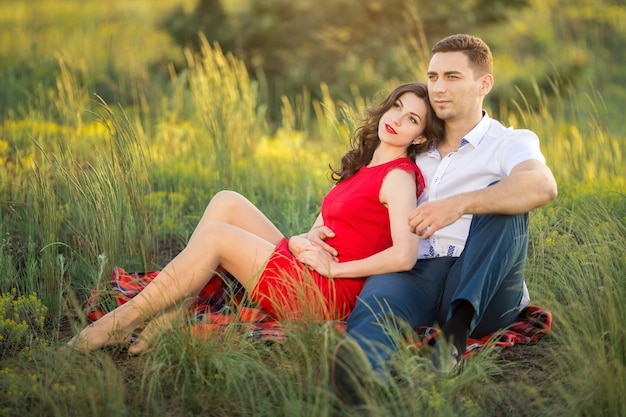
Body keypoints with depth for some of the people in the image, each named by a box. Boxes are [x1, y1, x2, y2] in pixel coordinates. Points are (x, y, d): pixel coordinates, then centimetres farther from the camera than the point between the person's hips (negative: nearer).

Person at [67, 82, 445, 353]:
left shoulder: (399, 177, -9)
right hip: (305, 272, 9)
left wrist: (333, 268, -14)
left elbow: (406, 256, -24)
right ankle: (167, 314, -8)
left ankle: (123, 321, -9)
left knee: (215, 236, -16)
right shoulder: (361, 169, 17)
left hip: (327, 296, -9)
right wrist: (302, 241, -9)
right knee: (227, 203, 0)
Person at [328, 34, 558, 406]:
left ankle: (457, 332, -40)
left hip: (484, 292, -2)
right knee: (380, 290, -32)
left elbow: (542, 187, -16)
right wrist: (320, 232, 2)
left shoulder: (511, 143, 9)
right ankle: (365, 366, -67)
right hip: (415, 275, 2)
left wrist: (459, 204, -30)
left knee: (503, 197, -26)